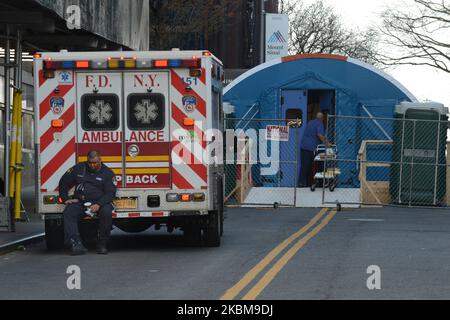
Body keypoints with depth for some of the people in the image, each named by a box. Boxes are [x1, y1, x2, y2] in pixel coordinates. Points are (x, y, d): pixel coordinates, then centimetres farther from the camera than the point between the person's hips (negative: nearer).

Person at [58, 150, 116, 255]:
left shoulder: (107, 173, 3)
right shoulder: (78, 168, 10)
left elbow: (110, 193, -5)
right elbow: (63, 182, 18)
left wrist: (98, 204, -21)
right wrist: (65, 199, 6)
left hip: (99, 202, -2)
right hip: (80, 202, 2)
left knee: (106, 212, -34)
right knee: (68, 212, -29)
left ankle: (102, 244, -20)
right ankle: (76, 244, -39)